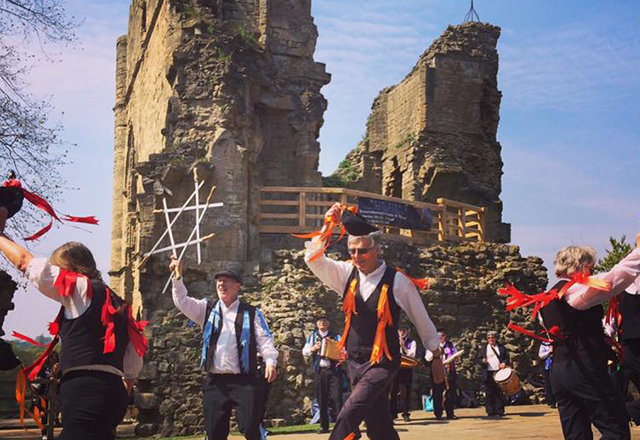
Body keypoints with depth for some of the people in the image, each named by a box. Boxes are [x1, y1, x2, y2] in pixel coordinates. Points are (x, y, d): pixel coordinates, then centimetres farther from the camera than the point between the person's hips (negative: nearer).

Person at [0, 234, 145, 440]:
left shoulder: (80, 288, 0)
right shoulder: (115, 304, 22)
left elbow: (24, 262, 6)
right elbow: (133, 367, 21)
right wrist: (120, 398, 27)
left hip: (85, 391, -9)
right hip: (112, 391, 9)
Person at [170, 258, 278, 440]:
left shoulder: (252, 313, 5)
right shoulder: (206, 309, 13)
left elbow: (264, 340, -1)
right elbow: (182, 302, 1)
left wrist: (270, 361, -18)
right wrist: (178, 278, -13)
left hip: (244, 381, -3)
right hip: (215, 382, 3)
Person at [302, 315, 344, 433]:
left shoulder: (335, 336, 10)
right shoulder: (313, 336, 14)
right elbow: (304, 352, 8)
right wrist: (313, 349, -12)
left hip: (334, 370, -2)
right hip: (319, 370, 2)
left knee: (336, 397, -10)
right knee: (321, 399, 4)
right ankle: (324, 426, 12)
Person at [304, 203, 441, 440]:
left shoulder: (396, 280, -10)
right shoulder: (347, 273, 1)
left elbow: (422, 321, 0)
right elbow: (314, 260, -8)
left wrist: (437, 358, 7)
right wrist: (327, 226, -16)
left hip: (382, 362, -5)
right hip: (355, 360, 5)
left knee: (350, 410, -25)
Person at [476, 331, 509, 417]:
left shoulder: (501, 348, 15)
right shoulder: (483, 348, 13)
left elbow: (507, 357, 12)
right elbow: (478, 359, 9)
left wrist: (504, 363, -8)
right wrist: (482, 361, -13)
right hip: (488, 374, 0)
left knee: (499, 393, 1)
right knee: (489, 394, -1)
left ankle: (500, 411, 6)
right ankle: (491, 412, 4)